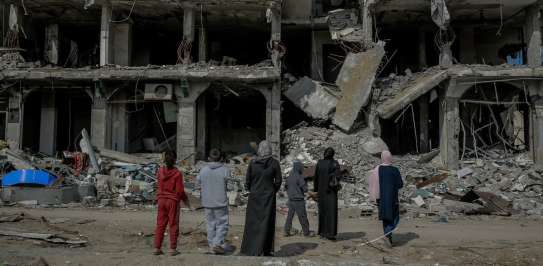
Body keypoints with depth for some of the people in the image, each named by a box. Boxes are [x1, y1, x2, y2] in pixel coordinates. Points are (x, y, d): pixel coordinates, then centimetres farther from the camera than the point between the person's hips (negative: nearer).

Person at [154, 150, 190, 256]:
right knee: (173, 225, 5)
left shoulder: (160, 171, -2)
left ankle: (157, 248, 11)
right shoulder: (177, 173, -14)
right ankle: (173, 249, 8)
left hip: (161, 200, 4)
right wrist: (185, 200, 5)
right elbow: (180, 190, -11)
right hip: (173, 200, -4)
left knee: (160, 224, 10)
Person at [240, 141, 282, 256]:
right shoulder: (274, 163, -7)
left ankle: (249, 248, 14)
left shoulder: (252, 162, -6)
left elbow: (247, 181, -2)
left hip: (254, 196, 1)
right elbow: (278, 181, -4)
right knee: (267, 222, 6)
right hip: (268, 196, 0)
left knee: (252, 221, 11)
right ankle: (266, 250, 6)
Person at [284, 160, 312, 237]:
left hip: (291, 199, 7)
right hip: (298, 200, -7)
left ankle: (287, 231, 11)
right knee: (303, 217, 1)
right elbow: (305, 189, -14)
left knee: (290, 216, 11)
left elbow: (286, 186, 16)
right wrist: (305, 184, 5)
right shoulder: (299, 177, -16)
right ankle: (306, 232, 7)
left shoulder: (289, 177, 6)